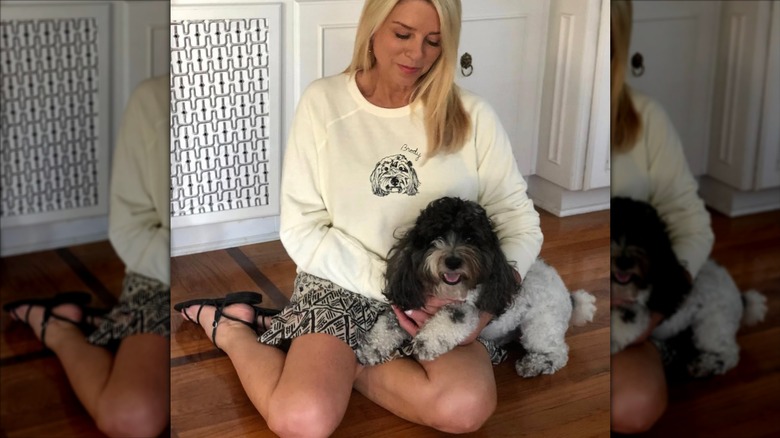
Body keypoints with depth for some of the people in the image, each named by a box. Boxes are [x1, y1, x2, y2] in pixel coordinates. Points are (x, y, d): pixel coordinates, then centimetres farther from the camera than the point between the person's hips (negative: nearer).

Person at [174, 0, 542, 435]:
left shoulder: (471, 116, 0)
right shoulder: (323, 102, -2)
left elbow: (520, 222, 2)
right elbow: (301, 229, -3)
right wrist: (388, 283, -14)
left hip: (443, 293, 2)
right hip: (343, 284, -1)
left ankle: (329, 362, -6)